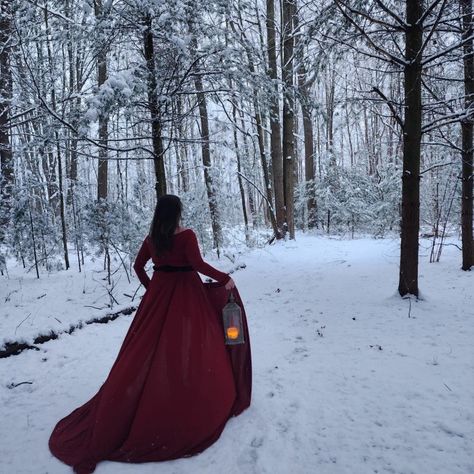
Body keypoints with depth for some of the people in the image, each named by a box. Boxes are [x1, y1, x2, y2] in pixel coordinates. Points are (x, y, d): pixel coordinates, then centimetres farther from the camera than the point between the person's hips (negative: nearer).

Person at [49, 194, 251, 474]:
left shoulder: (152, 238, 5)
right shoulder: (186, 235, -13)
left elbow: (138, 266, 13)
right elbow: (198, 264, -23)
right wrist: (224, 279, -13)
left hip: (159, 292, 5)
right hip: (186, 294, -5)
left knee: (152, 344, 13)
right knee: (191, 345, 5)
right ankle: (205, 404, 17)